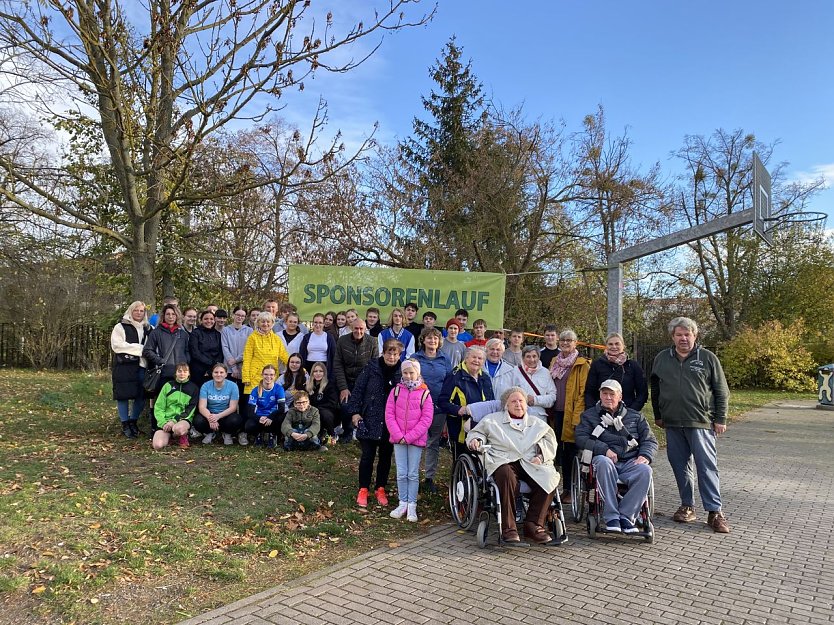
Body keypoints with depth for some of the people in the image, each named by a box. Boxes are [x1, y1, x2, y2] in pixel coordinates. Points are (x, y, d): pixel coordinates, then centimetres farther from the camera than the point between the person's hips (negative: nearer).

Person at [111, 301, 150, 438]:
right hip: (125, 366, -4)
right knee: (124, 394, -2)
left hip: (142, 365, 4)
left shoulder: (148, 328, 17)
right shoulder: (120, 327, 3)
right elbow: (117, 345, -10)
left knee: (141, 395, 3)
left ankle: (133, 421, 21)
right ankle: (125, 424, 11)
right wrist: (140, 348, -9)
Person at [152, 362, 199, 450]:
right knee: (158, 445, -23)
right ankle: (168, 436, 10)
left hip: (183, 419, -1)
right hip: (165, 419, 2)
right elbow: (158, 407, 5)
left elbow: (190, 410, -3)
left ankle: (181, 437, -3)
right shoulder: (168, 386, 9)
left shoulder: (194, 388, 5)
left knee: (178, 429, -39)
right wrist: (163, 423, -11)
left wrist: (174, 421, -16)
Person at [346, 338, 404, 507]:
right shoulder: (371, 368, -5)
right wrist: (355, 412, -5)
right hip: (369, 421, -1)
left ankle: (380, 489, 29)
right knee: (368, 455, 3)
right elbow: (358, 389, -1)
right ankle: (363, 489, 19)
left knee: (386, 456, 13)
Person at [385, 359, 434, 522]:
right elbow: (389, 415, 0)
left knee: (413, 474, 5)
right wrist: (398, 436, -11)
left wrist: (409, 437, -13)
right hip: (398, 439, 2)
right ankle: (403, 503, 18)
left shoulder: (424, 393, -4)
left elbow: (426, 419, -8)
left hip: (416, 440, -2)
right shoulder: (396, 391, 3)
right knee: (401, 473, 7)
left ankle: (412, 505, 13)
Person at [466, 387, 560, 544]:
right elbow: (476, 432, 23)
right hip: (503, 462, -2)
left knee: (550, 478, -28)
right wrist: (475, 440, -2)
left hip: (531, 463, 3)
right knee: (507, 476, -39)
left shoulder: (537, 424, 28)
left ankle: (533, 524, -21)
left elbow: (550, 441, 22)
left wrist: (541, 456, 2)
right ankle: (508, 528, -33)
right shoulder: (493, 420, 23)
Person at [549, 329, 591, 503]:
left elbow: (583, 392, -10)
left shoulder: (582, 364, -4)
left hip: (572, 415, -5)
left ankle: (570, 490, 9)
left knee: (570, 452, -1)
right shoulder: (554, 362, 15)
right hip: (556, 413, 6)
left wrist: (577, 416, -16)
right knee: (561, 451, 10)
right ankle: (565, 488, 20)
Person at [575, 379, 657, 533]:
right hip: (604, 458, -2)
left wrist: (645, 456, -5)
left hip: (630, 462, 2)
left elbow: (650, 440, 18)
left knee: (645, 471, -31)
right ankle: (611, 517, -35)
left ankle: (626, 516, -26)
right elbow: (581, 438, 1)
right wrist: (605, 449, -13)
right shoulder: (589, 415, 16)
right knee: (604, 462, -38)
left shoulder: (635, 416, 23)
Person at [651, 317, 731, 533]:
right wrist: (658, 415, 17)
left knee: (707, 467, -5)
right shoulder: (662, 359, 9)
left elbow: (722, 391, 3)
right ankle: (687, 506, 20)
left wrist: (720, 419, -1)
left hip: (701, 423, -3)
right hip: (672, 424, 4)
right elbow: (655, 389, 18)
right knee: (680, 466, 9)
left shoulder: (708, 358, 1)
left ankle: (715, 511, 1)